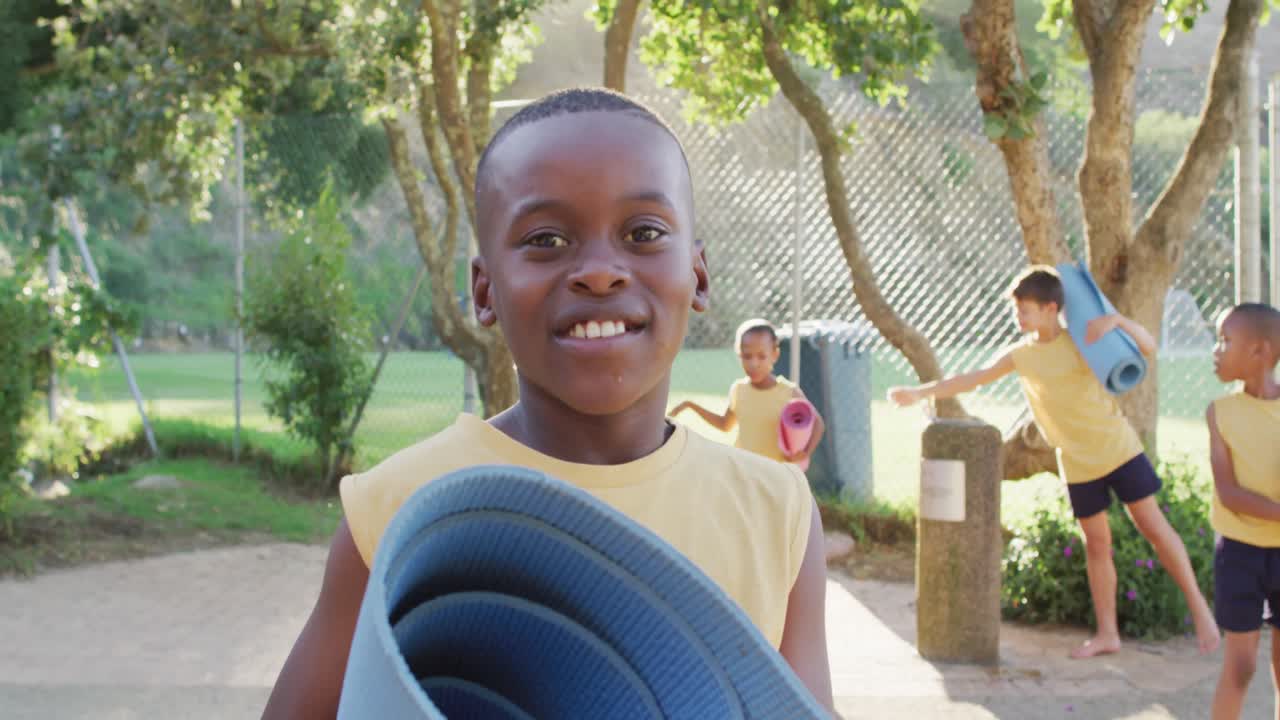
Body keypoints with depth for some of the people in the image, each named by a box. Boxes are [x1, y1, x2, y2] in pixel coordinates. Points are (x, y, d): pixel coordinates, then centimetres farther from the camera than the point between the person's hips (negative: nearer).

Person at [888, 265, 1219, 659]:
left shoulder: (1084, 338, -9)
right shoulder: (1021, 355, -1)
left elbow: (1149, 348, -15)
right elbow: (972, 379, 2)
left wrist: (1117, 320, -32)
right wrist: (920, 393, -2)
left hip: (1118, 448, -3)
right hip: (1078, 464, 3)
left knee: (1152, 525, -4)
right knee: (1096, 544, 7)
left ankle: (1199, 607, 8)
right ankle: (1107, 634, 14)